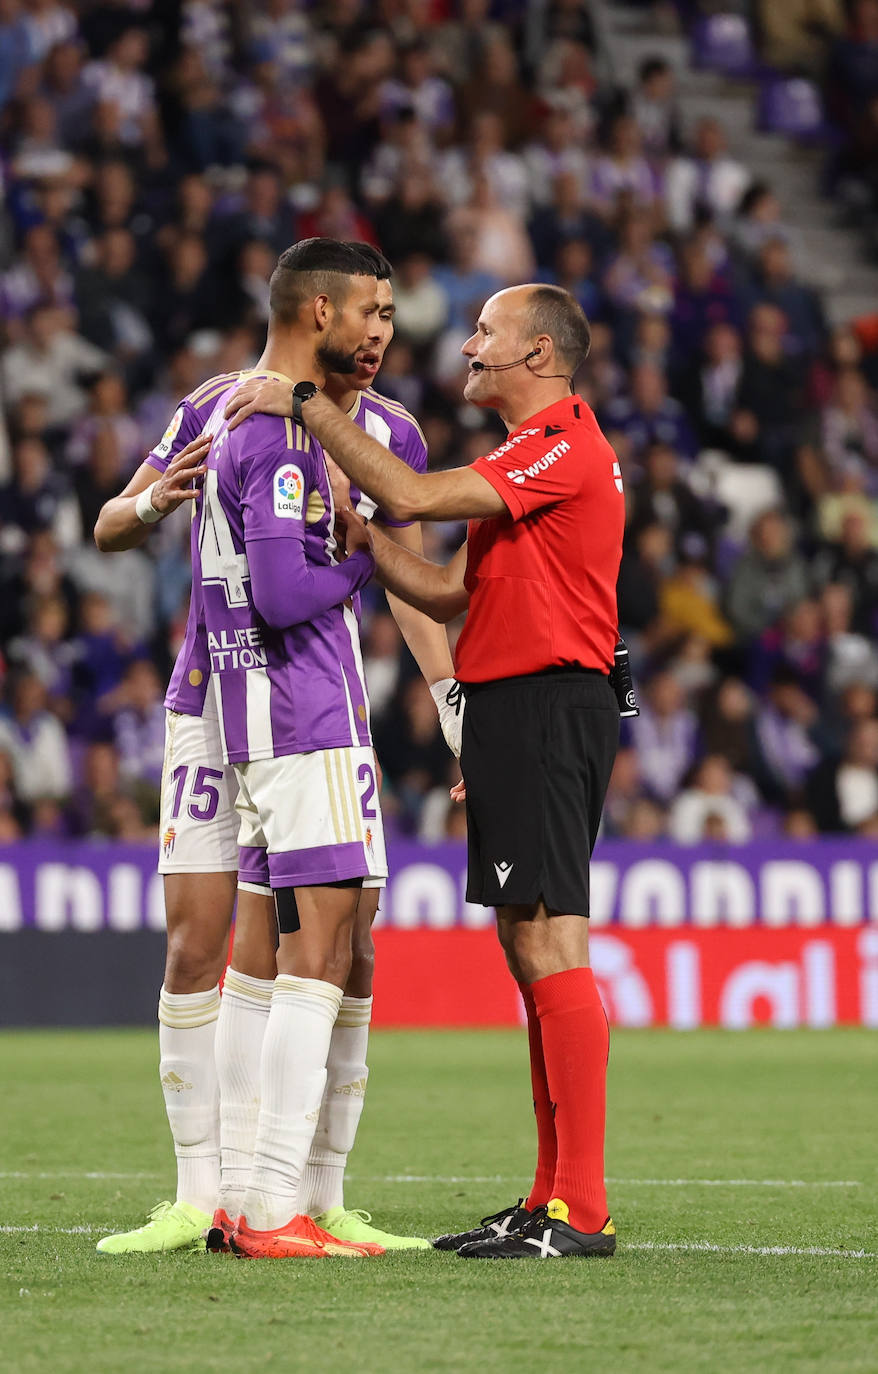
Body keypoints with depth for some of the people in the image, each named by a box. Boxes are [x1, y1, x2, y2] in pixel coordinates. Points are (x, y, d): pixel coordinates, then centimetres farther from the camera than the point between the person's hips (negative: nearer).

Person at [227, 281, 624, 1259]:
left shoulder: (563, 446, -11)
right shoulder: (532, 457, 22)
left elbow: (413, 495, -21)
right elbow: (449, 593, 20)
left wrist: (307, 402, -14)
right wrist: (353, 534, 11)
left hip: (544, 703, -11)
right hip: (514, 709, 11)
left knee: (549, 946, -13)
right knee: (528, 948, 10)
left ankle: (581, 1211, -16)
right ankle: (554, 1195, 13)